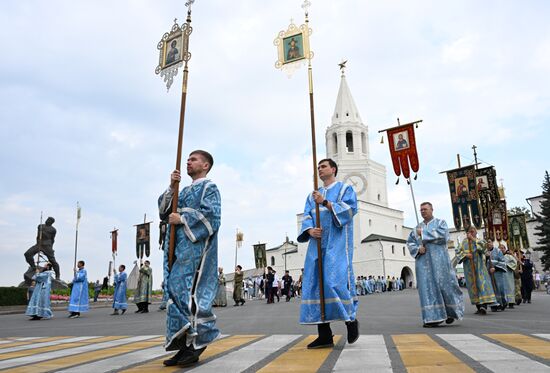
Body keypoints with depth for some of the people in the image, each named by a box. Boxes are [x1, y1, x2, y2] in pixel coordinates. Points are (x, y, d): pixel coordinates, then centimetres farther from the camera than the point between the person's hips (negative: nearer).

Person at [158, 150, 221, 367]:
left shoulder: (209, 188, 2)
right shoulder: (184, 191, 25)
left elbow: (211, 214, -13)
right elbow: (164, 212, 15)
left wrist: (182, 219, -11)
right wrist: (171, 187, 4)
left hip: (196, 248, -8)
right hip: (179, 249, 8)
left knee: (189, 291, -13)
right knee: (177, 292, 4)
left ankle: (198, 342, -5)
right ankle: (186, 345, 9)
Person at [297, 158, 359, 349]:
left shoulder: (345, 188, 10)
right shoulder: (313, 195, 23)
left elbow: (351, 208, -8)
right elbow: (306, 216, 11)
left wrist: (325, 202, -17)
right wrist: (310, 230, -11)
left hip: (337, 242, -5)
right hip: (317, 243, 5)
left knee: (335, 280, -18)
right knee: (315, 284, -3)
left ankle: (351, 319, 7)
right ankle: (324, 335, 0)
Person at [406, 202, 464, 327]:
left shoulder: (440, 222, 7)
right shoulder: (418, 227, 17)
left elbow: (443, 235, -13)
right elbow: (410, 242, 12)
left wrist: (423, 233, -10)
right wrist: (418, 248, -8)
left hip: (438, 259, -3)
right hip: (423, 261, 3)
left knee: (444, 284, -2)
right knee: (427, 287, -5)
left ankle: (451, 311, 22)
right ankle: (433, 317, -5)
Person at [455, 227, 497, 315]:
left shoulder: (480, 241, 9)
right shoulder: (464, 242, 11)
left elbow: (484, 247, -12)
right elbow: (458, 252, 3)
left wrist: (473, 239, -13)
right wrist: (465, 255, -14)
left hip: (479, 267, -1)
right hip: (469, 267, 2)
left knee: (482, 284, -15)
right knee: (473, 286, 1)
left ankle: (484, 306, -23)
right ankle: (479, 307, 7)